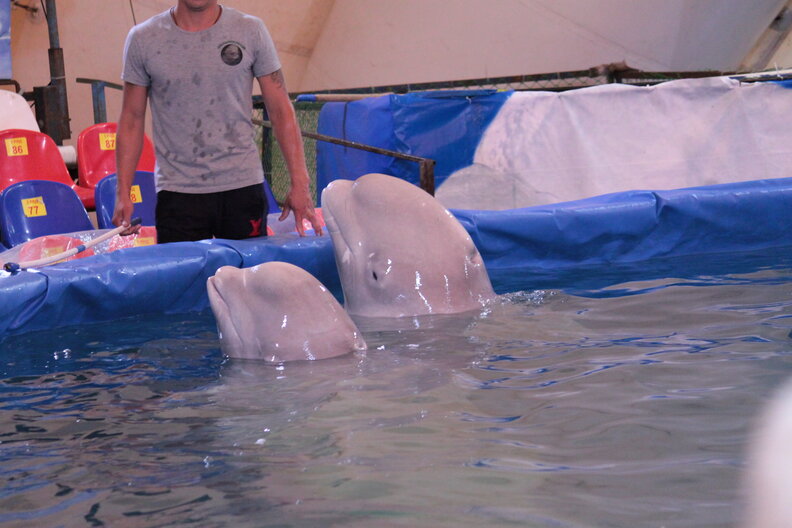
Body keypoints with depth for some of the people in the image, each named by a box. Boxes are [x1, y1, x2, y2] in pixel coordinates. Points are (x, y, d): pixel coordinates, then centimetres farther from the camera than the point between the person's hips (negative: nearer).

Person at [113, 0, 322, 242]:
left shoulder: (251, 31, 2)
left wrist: (299, 183, -4)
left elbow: (280, 111, 3)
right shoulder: (143, 40, 3)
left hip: (242, 188, 0)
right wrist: (123, 193, 0)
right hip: (176, 193, 0)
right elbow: (131, 120, 7)